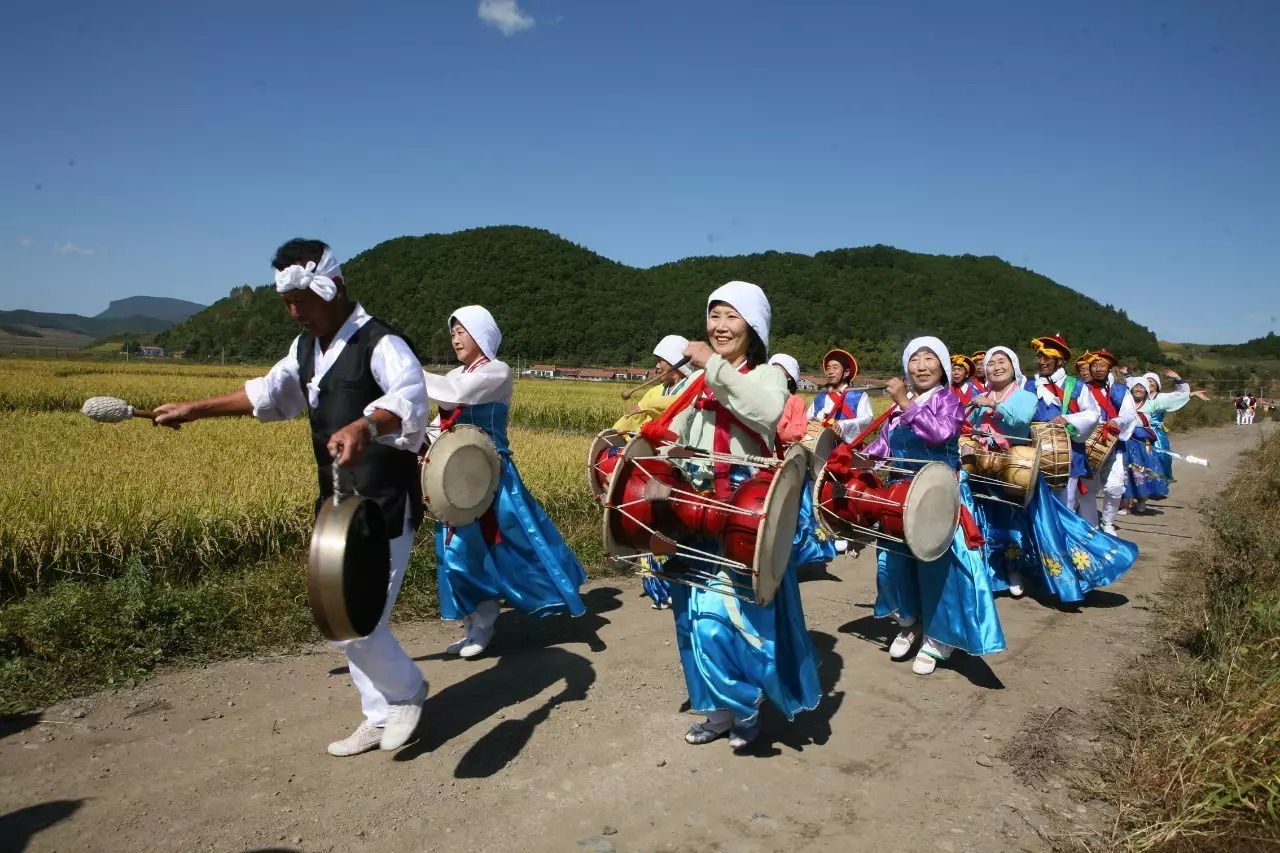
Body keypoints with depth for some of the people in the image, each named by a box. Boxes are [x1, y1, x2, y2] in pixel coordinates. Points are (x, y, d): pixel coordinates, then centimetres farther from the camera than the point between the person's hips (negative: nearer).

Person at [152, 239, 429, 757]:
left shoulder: (381, 345, -19)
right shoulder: (306, 346, 9)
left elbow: (410, 397, -40)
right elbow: (270, 394, 26)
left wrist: (365, 426, -60)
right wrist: (194, 410, 24)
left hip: (384, 510, -9)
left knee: (354, 625, -8)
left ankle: (407, 692, 21)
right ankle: (381, 718, 31)